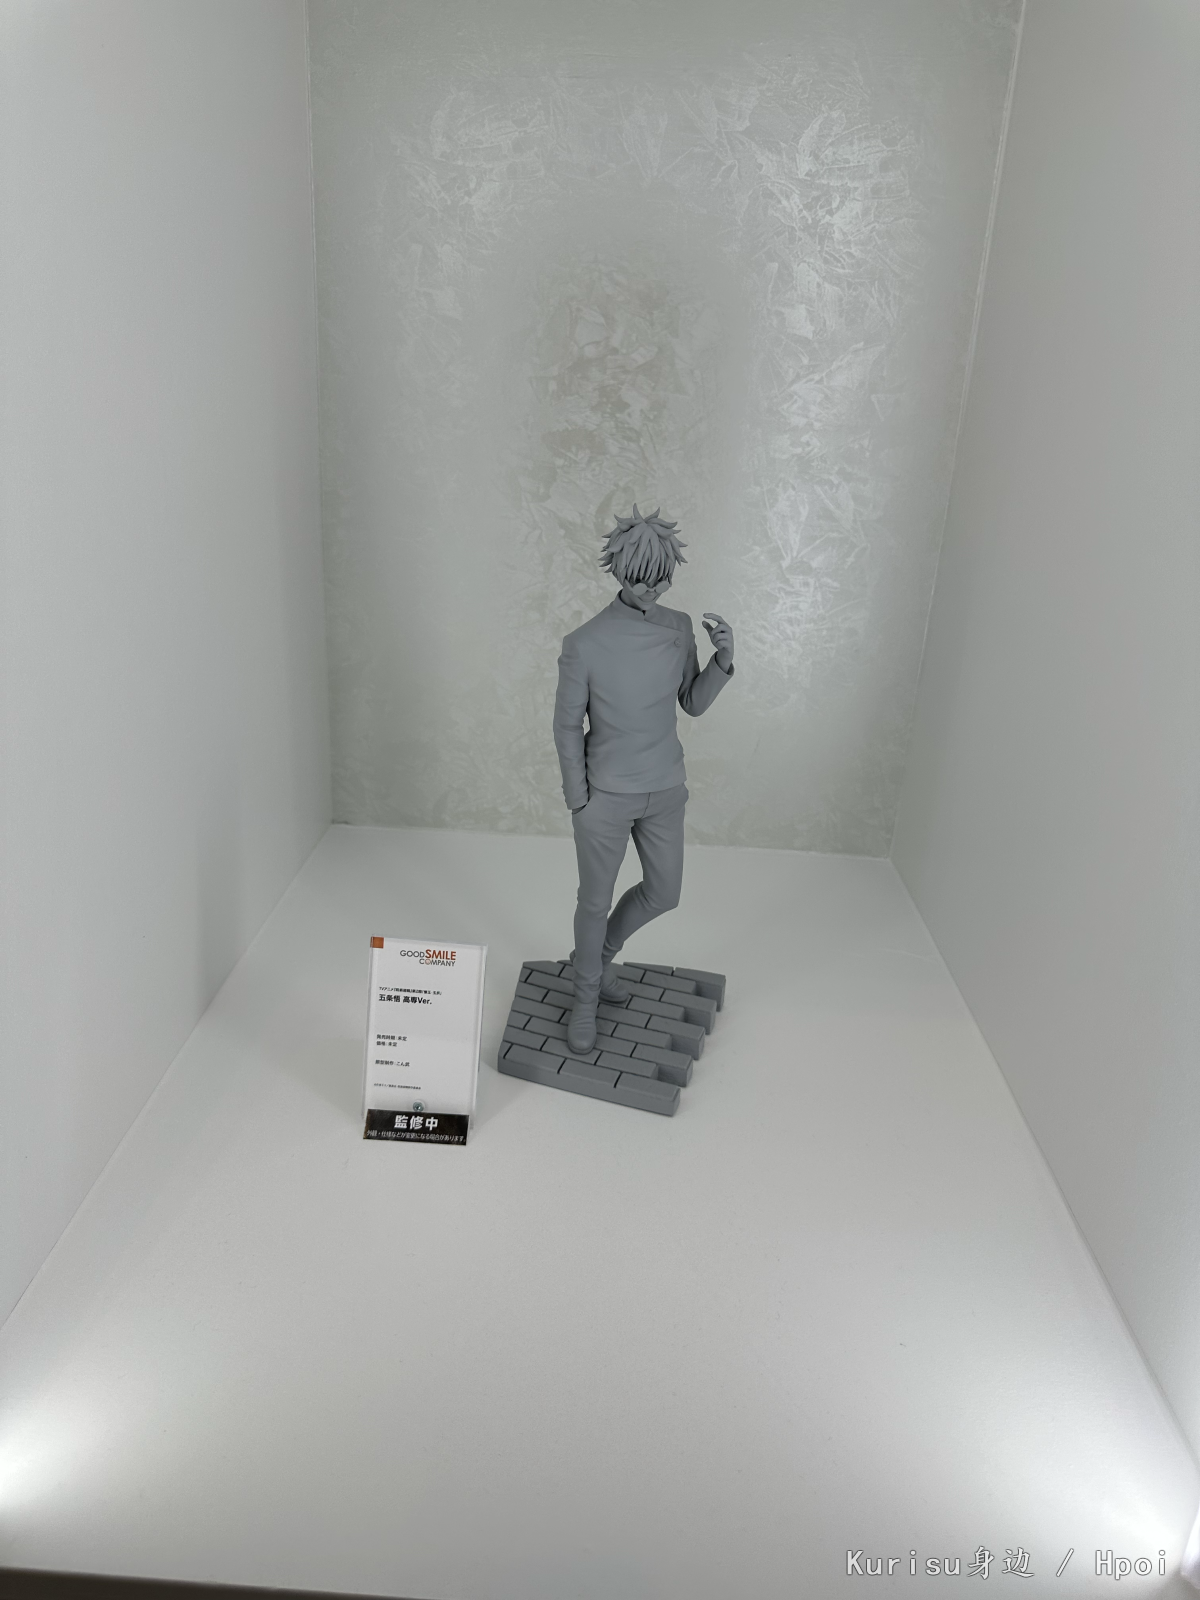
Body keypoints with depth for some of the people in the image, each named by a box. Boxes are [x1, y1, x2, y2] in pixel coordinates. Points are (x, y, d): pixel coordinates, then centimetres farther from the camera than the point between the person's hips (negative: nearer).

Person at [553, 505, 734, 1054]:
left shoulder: (679, 628, -5)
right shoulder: (584, 644, -19)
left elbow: (694, 703, 4)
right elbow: (568, 725, -10)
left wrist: (723, 659, -14)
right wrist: (579, 800, -8)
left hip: (665, 791, 5)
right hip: (606, 797, -5)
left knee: (664, 894, 17)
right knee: (595, 901, 11)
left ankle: (599, 954, 44)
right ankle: (586, 997, 34)